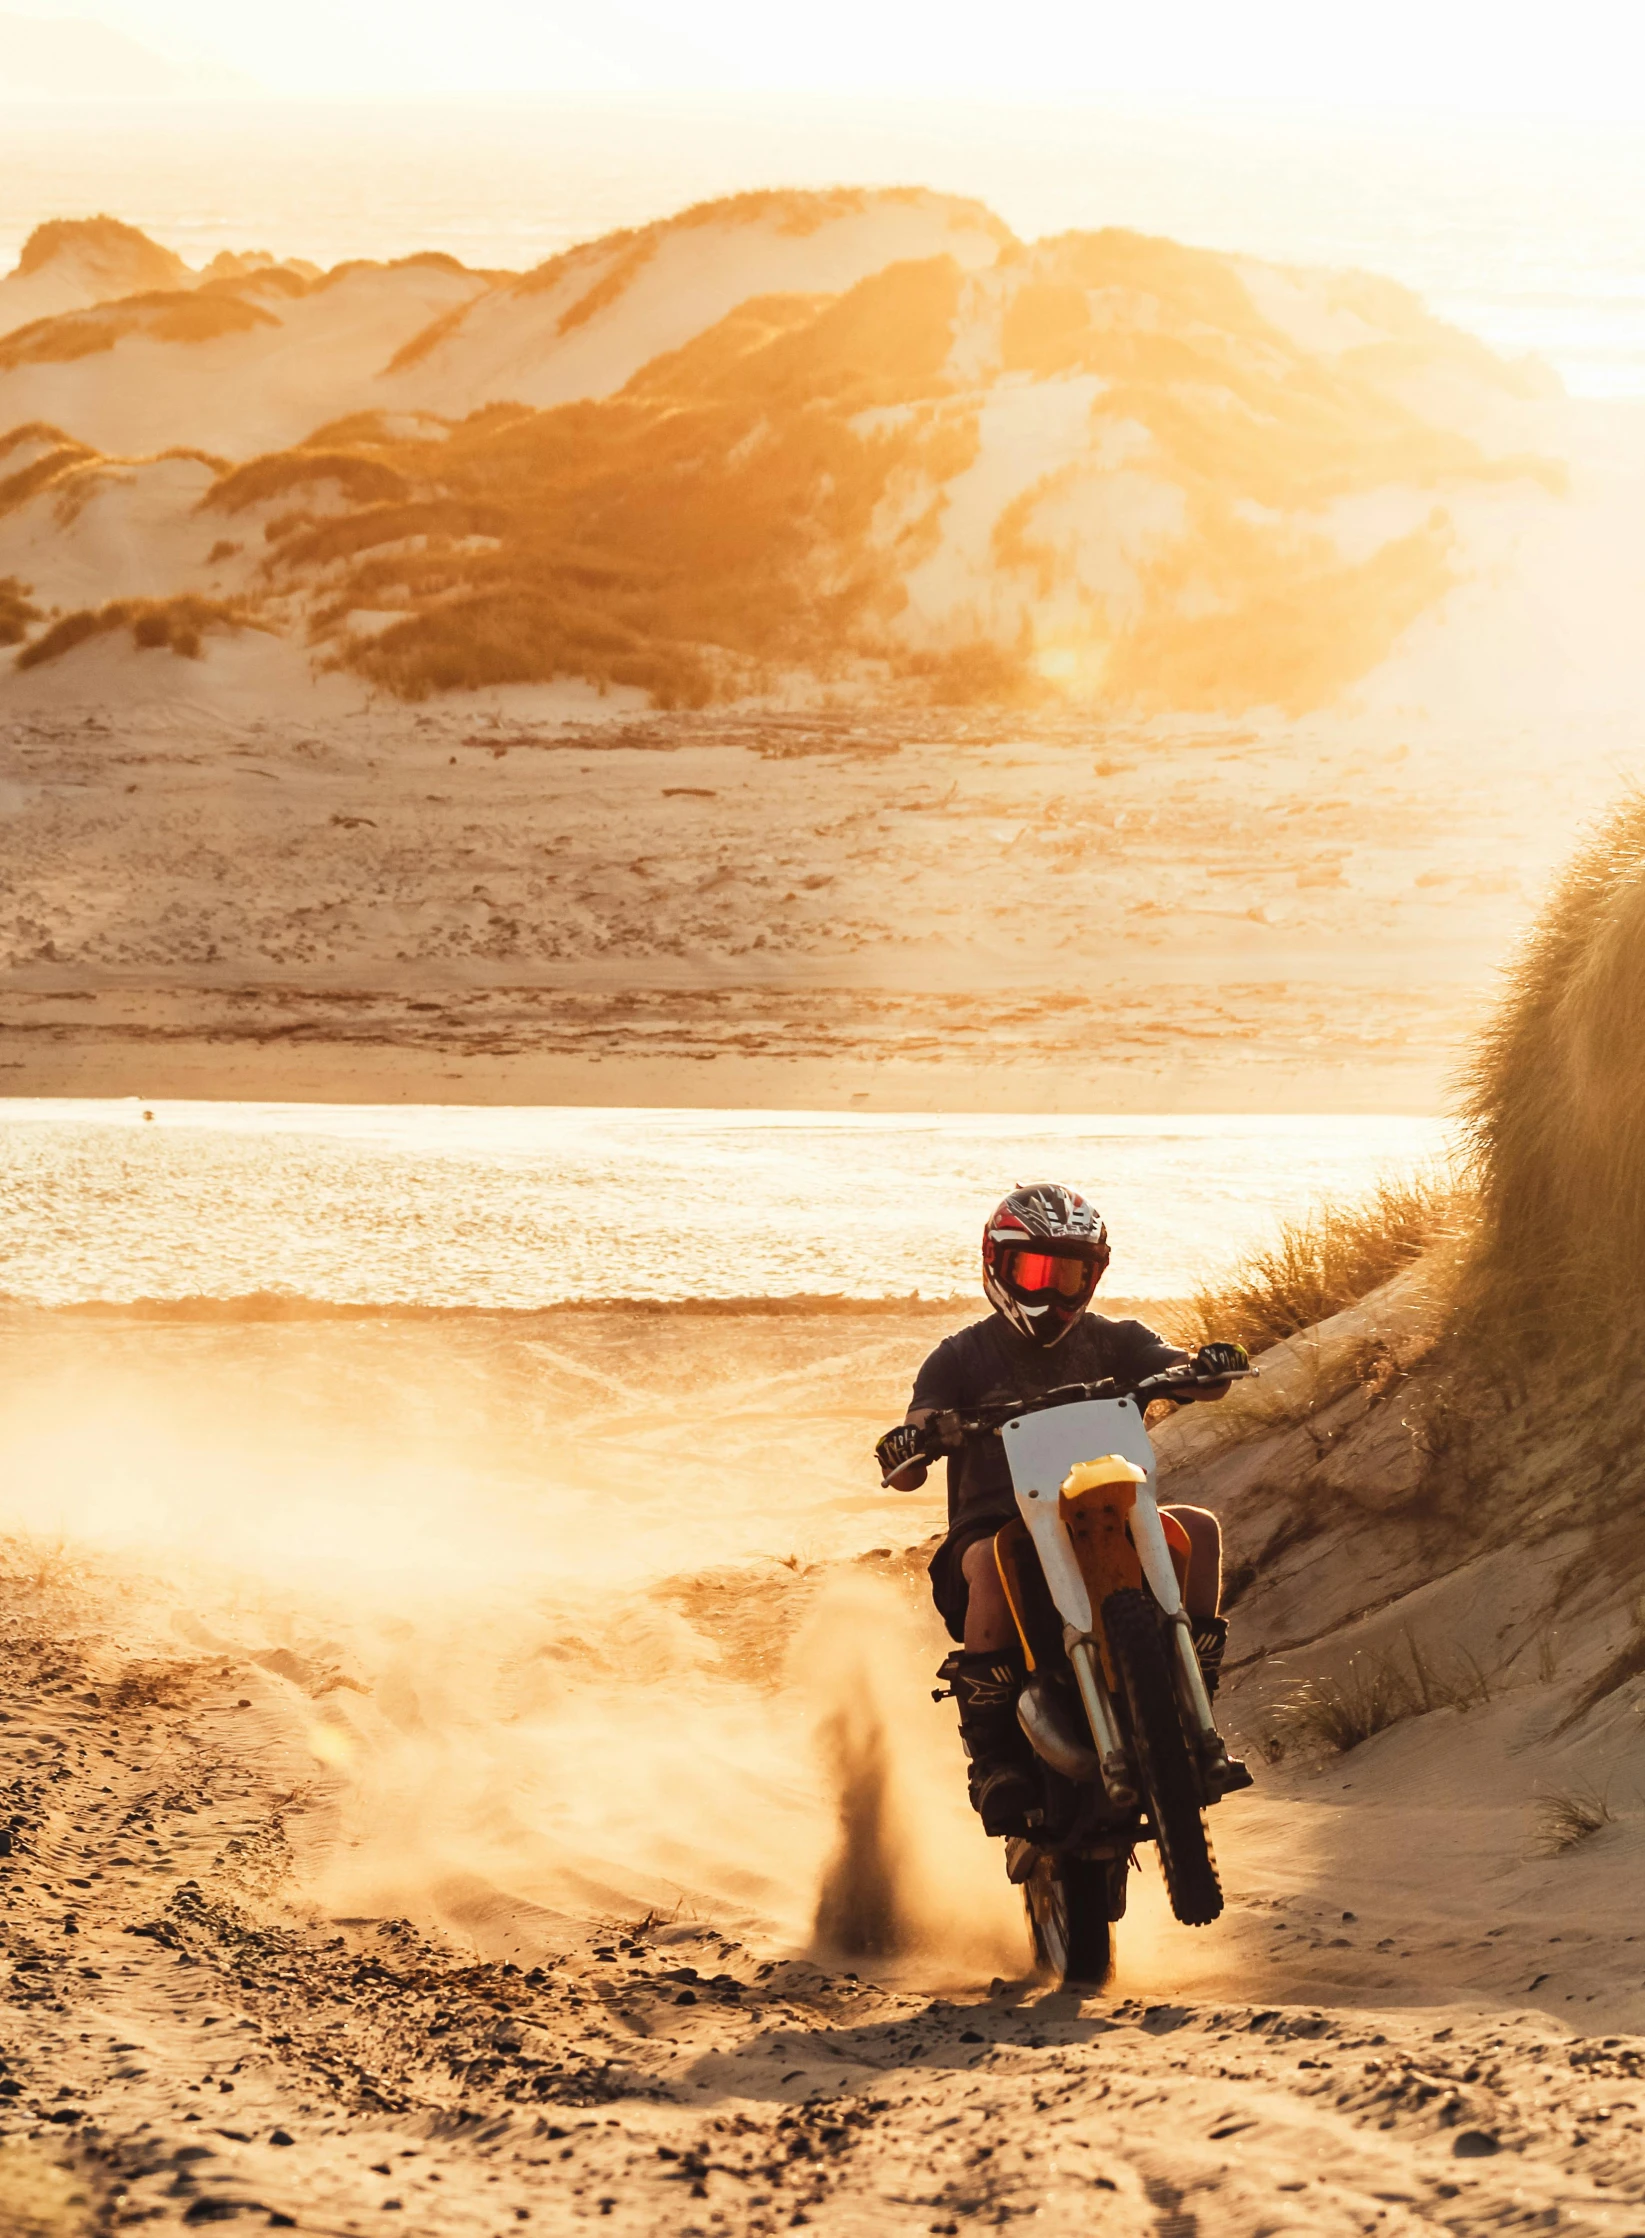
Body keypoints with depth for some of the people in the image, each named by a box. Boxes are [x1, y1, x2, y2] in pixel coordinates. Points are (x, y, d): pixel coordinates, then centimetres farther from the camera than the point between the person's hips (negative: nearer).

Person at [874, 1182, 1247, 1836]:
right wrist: (905, 1447, -31)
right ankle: (992, 1752, -29)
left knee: (1197, 1527, -24)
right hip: (993, 1523, -3)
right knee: (991, 1567, -38)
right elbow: (908, 1476, -6)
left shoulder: (1111, 1342, 12)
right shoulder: (964, 1356, 5)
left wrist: (1210, 1367, -30)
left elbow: (1195, 1379, -5)